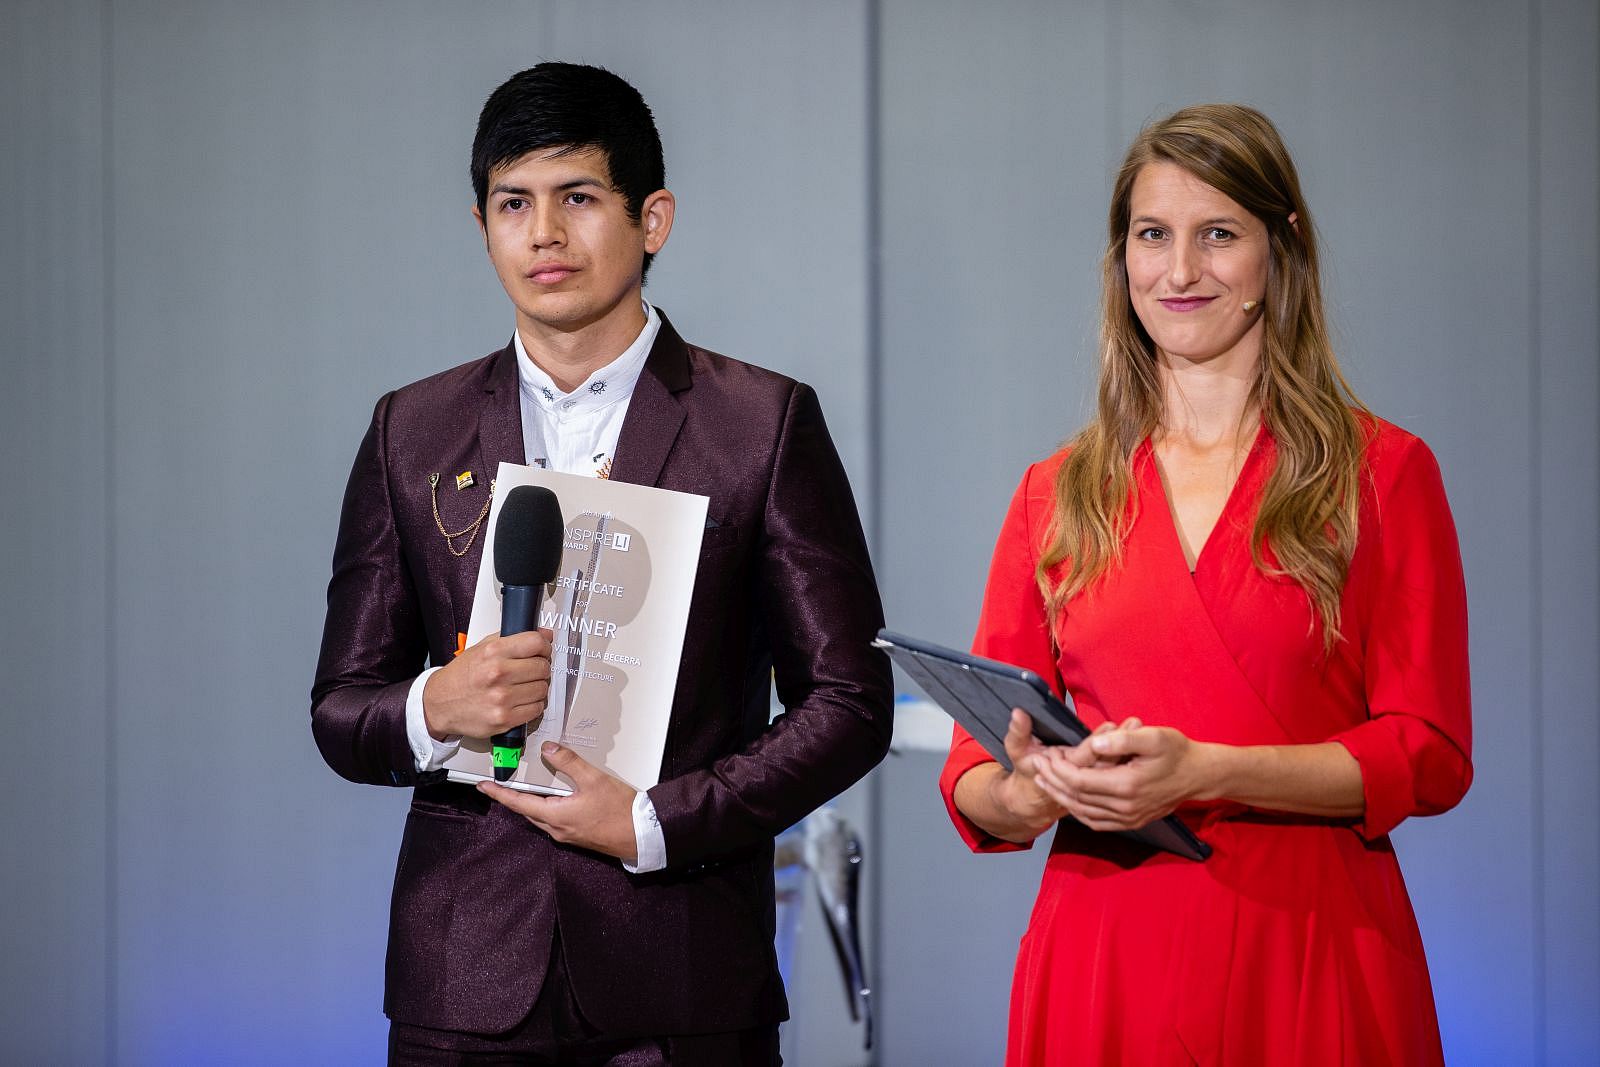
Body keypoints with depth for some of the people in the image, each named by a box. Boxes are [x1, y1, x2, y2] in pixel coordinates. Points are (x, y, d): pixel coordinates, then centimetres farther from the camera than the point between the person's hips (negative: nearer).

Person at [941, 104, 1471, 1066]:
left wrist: (1201, 772, -17)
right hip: (1101, 958, 2)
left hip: (1305, 958, -2)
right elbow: (973, 771, 9)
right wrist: (1029, 795, -15)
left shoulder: (1383, 473, 2)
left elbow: (1429, 753, -4)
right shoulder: (1057, 495, 10)